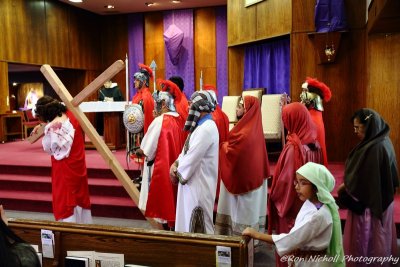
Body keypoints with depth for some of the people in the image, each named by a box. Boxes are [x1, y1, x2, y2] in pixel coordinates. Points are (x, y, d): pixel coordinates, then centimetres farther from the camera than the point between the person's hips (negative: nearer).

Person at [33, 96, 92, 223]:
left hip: (64, 168, -7)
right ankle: (82, 225, 31)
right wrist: (43, 127, 18)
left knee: (64, 199, 7)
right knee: (80, 195, 18)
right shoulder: (71, 115, -4)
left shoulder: (52, 127, -23)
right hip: (78, 165, 7)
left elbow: (48, 149, -7)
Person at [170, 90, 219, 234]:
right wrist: (176, 164, -1)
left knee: (197, 228, 1)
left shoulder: (207, 128, -21)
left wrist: (178, 173, -7)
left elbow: (192, 157, -23)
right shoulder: (201, 125, 12)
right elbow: (187, 150, 16)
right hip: (192, 182, 10)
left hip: (199, 184, -10)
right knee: (189, 221, 18)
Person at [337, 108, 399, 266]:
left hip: (369, 203, -9)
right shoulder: (382, 142, 2)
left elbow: (362, 180, -24)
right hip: (380, 200, 9)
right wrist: (348, 184, 7)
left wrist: (345, 187, -7)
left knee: (366, 239, 8)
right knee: (377, 237, 24)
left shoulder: (374, 148, -29)